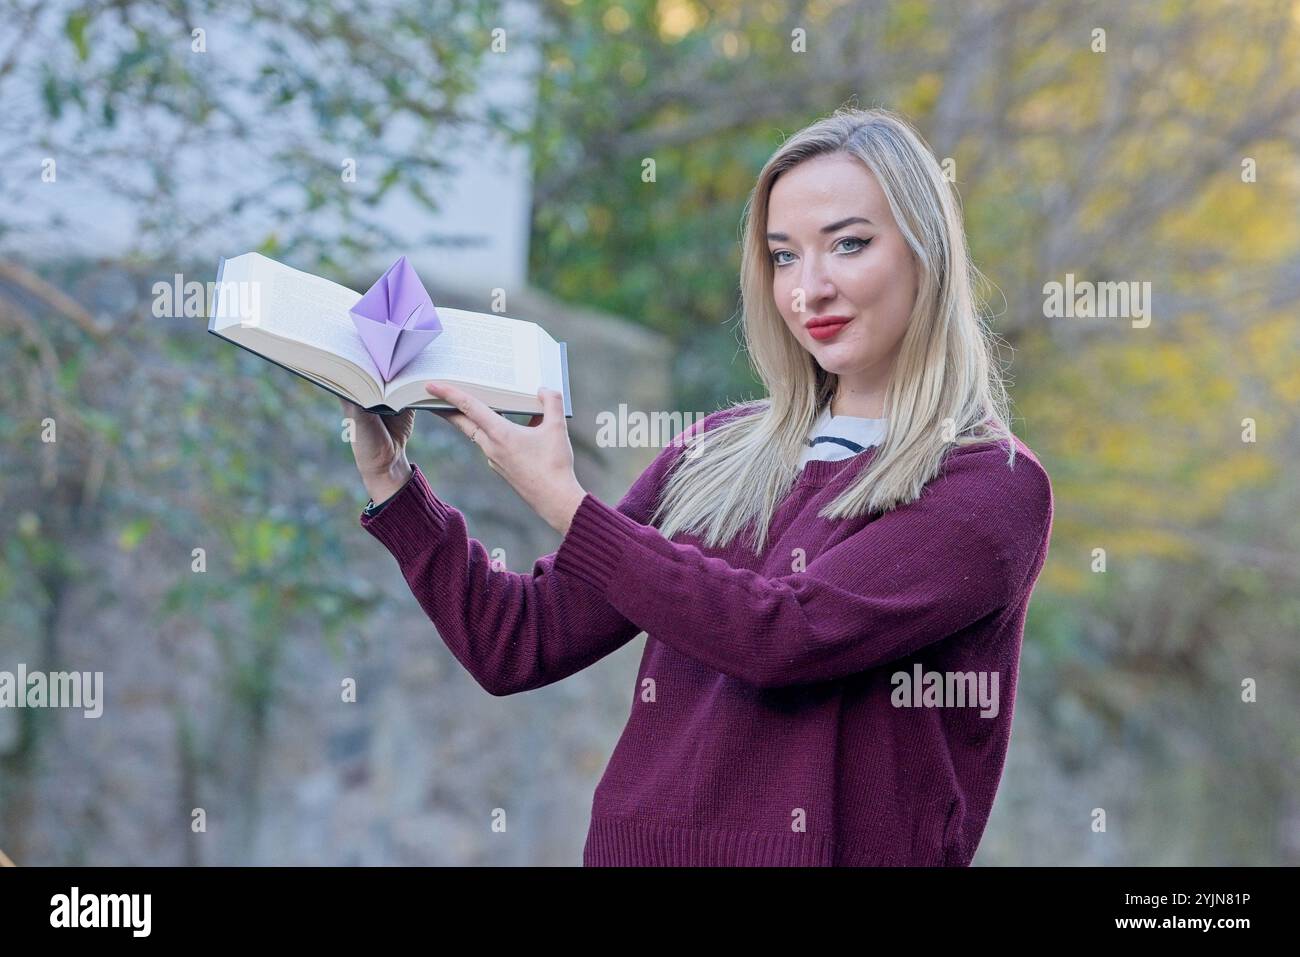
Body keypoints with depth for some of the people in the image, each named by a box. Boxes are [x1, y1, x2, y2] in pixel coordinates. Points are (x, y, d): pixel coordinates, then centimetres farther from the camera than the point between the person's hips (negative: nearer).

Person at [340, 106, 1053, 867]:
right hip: (638, 846, 3)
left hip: (836, 851, -3)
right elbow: (519, 645, 11)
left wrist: (563, 503, -9)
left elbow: (787, 634, -15)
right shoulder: (715, 456, 11)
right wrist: (390, 481, 2)